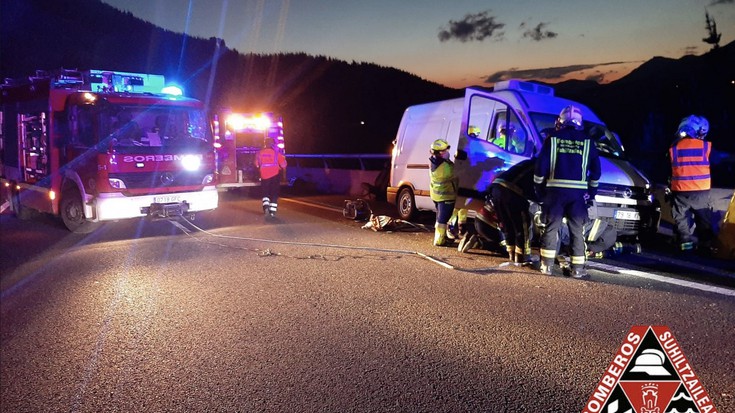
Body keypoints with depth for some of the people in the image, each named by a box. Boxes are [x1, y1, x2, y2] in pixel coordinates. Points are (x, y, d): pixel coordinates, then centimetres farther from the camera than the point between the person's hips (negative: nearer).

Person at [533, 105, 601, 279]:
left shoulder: (552, 139, 4)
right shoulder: (587, 141, 9)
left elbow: (540, 165, 0)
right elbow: (596, 169, 9)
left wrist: (538, 189, 10)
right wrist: (591, 191, 18)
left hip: (555, 190, -1)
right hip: (578, 192, 1)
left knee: (551, 227, 6)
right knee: (577, 230, 6)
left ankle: (547, 265, 6)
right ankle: (578, 268, 8)